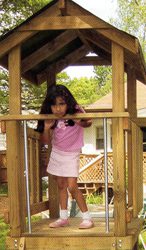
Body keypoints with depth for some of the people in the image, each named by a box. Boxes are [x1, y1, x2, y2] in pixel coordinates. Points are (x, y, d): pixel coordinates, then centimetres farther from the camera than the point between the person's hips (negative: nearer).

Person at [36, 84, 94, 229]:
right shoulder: (51, 119, -10)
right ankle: (63, 218, 22)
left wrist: (82, 123, -30)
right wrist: (47, 128, -24)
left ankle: (87, 217, 1)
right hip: (56, 153, 4)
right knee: (61, 186, 12)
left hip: (71, 155, -4)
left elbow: (88, 123, -7)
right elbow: (45, 141, -5)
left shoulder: (75, 113, -21)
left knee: (72, 187, -11)